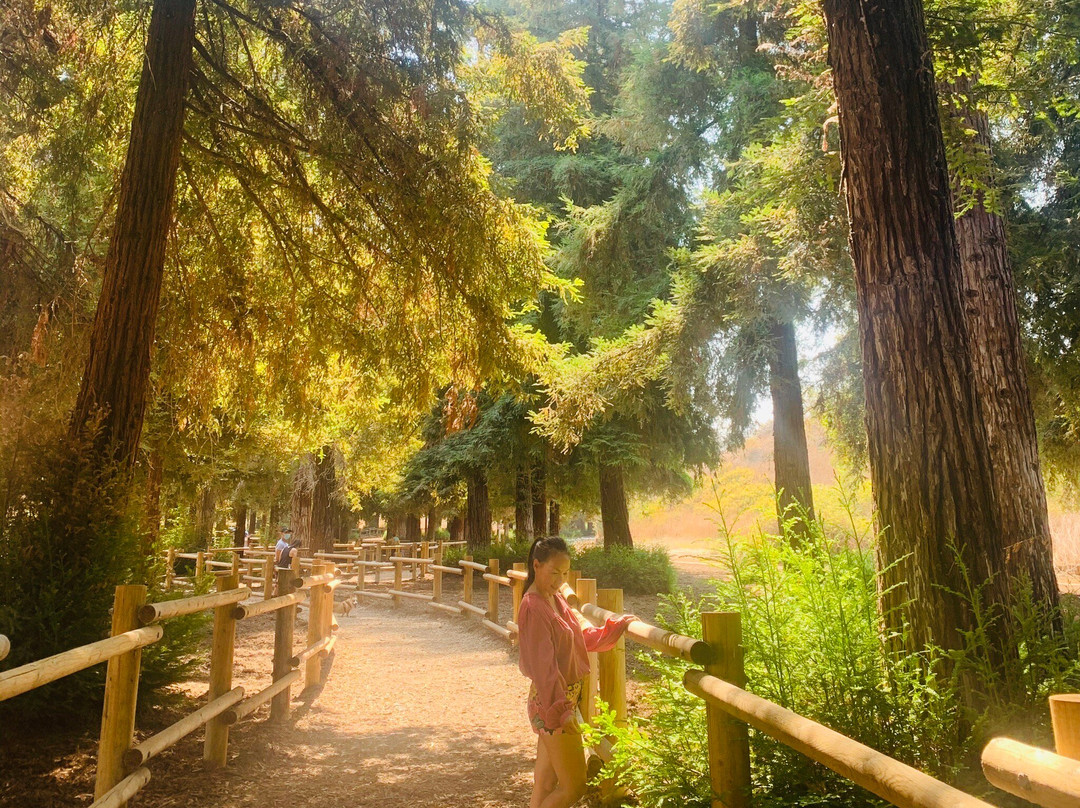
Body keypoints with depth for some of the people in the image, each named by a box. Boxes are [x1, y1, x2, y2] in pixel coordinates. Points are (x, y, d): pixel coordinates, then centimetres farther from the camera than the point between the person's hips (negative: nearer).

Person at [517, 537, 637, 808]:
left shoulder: (557, 600, 9)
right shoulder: (533, 607, -20)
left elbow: (583, 639, 20)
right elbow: (542, 665, -23)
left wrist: (619, 624, 16)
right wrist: (560, 710, -25)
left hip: (565, 700, 9)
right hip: (551, 704, -9)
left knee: (546, 784, 16)